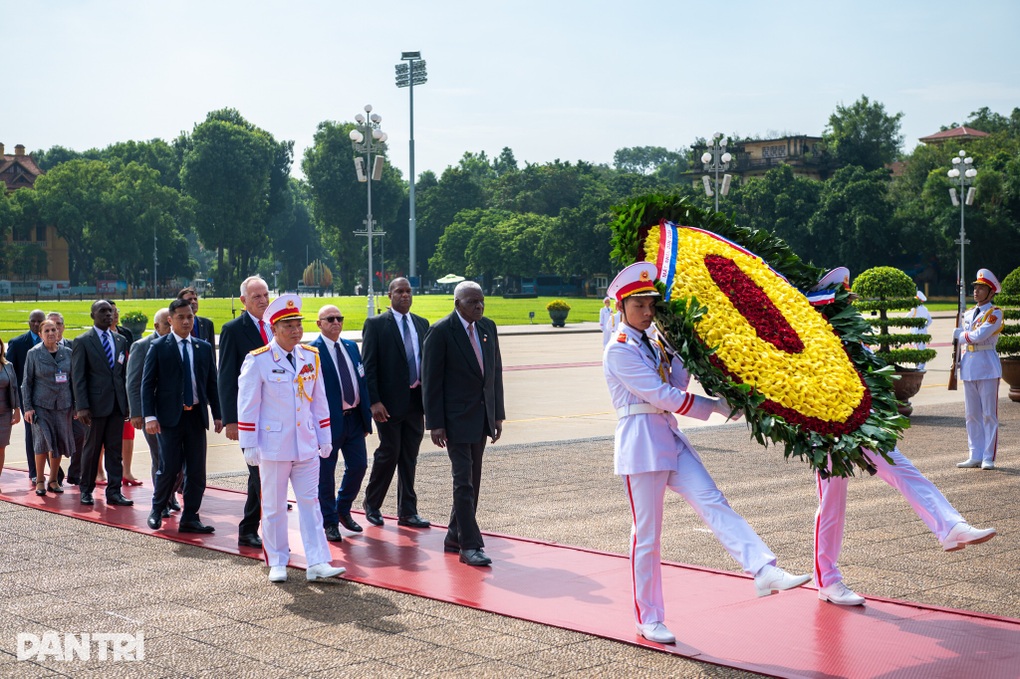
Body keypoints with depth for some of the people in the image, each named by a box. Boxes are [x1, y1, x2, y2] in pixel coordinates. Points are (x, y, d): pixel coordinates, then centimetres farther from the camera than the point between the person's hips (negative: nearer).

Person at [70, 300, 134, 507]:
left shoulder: (120, 341, 12)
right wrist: (82, 407, -14)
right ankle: (86, 490, 17)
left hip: (118, 404, 4)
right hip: (96, 404, -4)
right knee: (92, 449, 5)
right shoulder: (82, 342, -2)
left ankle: (114, 492, 8)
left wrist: (127, 402, 7)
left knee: (115, 450, 5)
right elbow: (78, 377, -6)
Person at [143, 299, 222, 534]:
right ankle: (157, 510, 19)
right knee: (169, 467, -4)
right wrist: (149, 416, -11)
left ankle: (190, 518, 11)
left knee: (197, 470, 3)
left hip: (196, 415, 4)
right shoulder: (158, 347, 0)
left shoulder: (204, 347, 11)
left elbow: (211, 383, 13)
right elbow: (147, 384, -3)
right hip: (170, 416, -4)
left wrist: (217, 415, 8)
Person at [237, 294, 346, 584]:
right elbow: (247, 405, -6)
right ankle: (277, 563, 17)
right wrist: (249, 445, -8)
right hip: (273, 446, -4)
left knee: (310, 502, 2)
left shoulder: (311, 357, 6)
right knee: (274, 506, 6)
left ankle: (317, 563, 2)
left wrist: (324, 439, 11)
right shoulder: (258, 361, -8)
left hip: (306, 446, 4)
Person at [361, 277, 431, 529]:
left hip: (416, 401, 5)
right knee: (389, 453, 0)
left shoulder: (421, 324, 12)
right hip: (390, 402, -5)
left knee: (409, 458, 9)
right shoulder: (376, 324, -4)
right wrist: (374, 402, -15)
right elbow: (369, 366, -8)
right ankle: (372, 504, 20)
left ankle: (407, 512, 15)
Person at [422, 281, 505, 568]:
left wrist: (498, 414, 11)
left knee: (472, 481, 11)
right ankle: (470, 545, -5)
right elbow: (430, 379, -10)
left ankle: (455, 537, 23)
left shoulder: (487, 327, 9)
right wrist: (435, 423, -13)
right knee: (463, 482, -7)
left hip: (483, 417, 7)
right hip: (457, 419, -7)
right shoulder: (441, 331, -10)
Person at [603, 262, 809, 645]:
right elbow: (662, 396, -15)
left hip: (670, 438, 7)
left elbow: (677, 384, 9)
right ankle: (648, 619, 10)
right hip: (641, 441, -7)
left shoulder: (651, 343, 17)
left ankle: (765, 572, -23)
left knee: (713, 502, -10)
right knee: (647, 534, 0)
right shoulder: (619, 350, -10)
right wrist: (717, 408, -11)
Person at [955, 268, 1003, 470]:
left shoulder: (995, 313, -6)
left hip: (987, 367, -6)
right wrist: (957, 361, 11)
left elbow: (979, 336, -18)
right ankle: (975, 456, 13)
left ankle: (988, 458, 0)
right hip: (969, 368, 7)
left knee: (989, 414, -3)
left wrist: (961, 334, -2)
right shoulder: (968, 315, 16)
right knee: (972, 415, 7)